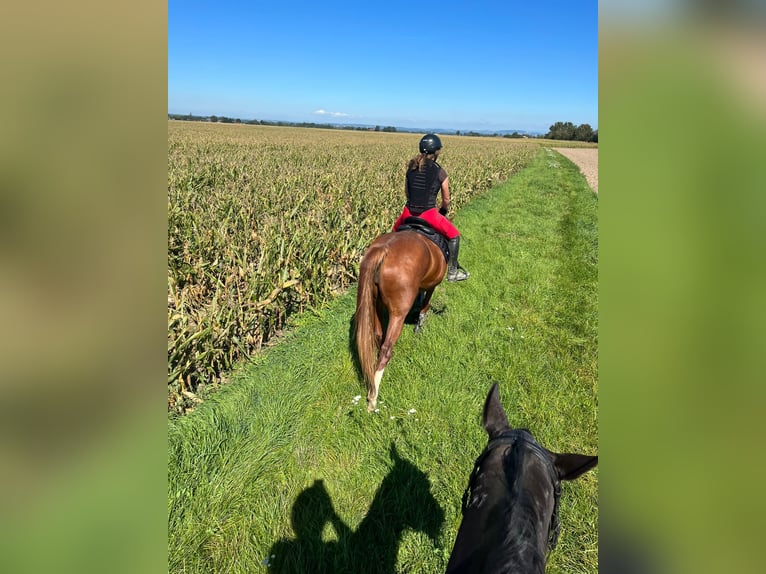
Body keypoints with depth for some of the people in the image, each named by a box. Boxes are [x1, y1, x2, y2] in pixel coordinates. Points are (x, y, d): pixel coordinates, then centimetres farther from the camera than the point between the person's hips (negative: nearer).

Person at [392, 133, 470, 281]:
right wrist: (443, 211, 25)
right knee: (454, 235, 13)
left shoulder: (411, 167, 8)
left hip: (409, 212, 4)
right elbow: (446, 200, 5)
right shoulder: (440, 172, -2)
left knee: (396, 230, 34)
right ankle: (452, 271, 13)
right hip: (428, 214, -4)